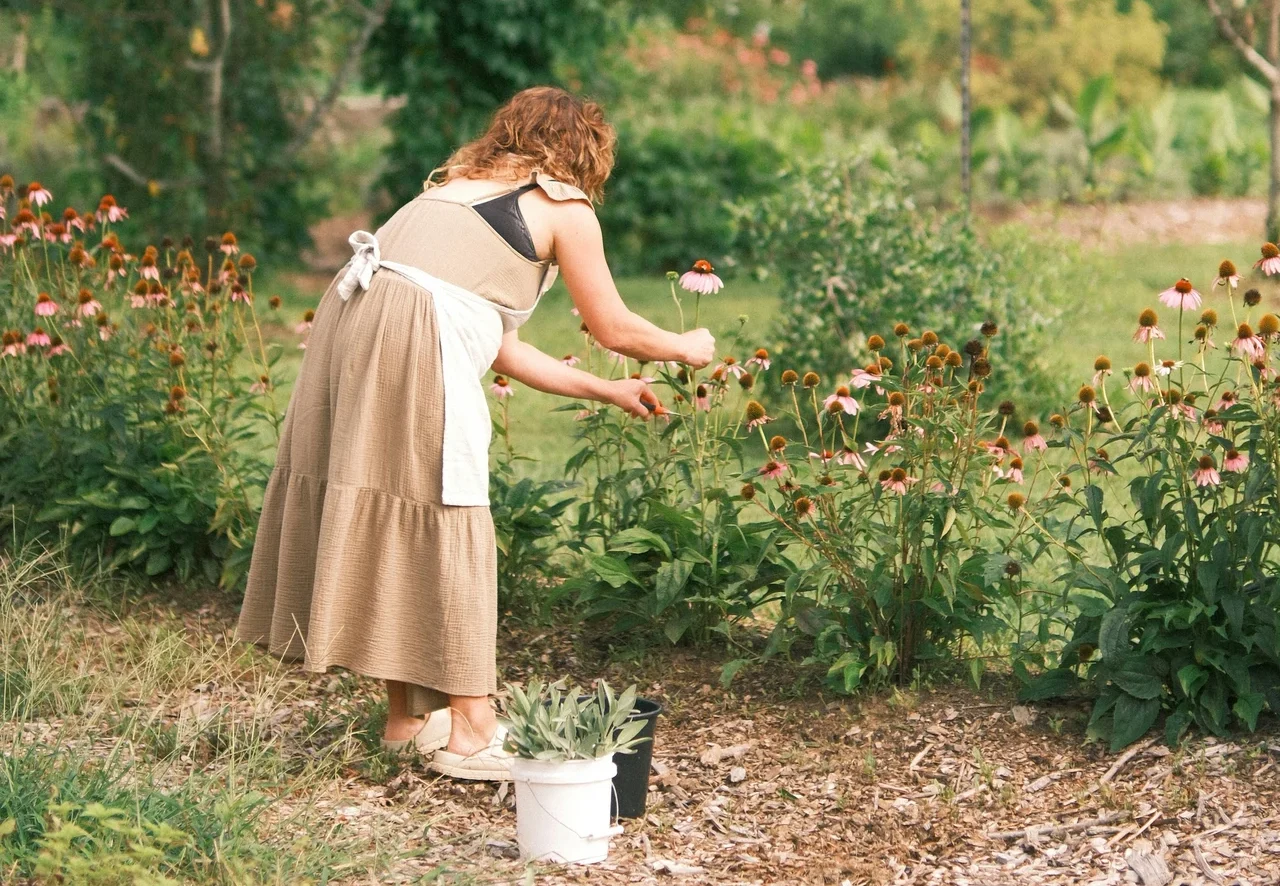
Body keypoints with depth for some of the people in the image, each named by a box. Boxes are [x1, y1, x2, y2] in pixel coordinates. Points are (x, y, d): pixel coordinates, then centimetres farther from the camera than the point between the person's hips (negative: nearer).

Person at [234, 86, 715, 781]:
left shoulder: (464, 183, 30)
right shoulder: (564, 206, 9)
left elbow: (498, 348, 31)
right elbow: (615, 331, 15)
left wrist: (602, 391, 37)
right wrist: (688, 349, 34)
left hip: (351, 321, 8)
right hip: (416, 338, -8)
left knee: (382, 519, 14)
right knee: (446, 530, -1)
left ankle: (408, 716, 24)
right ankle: (470, 731, 5)